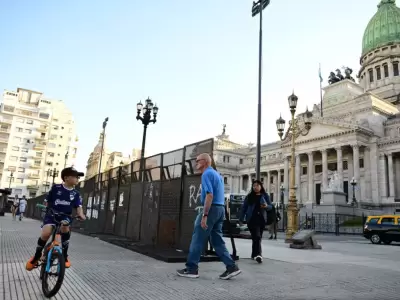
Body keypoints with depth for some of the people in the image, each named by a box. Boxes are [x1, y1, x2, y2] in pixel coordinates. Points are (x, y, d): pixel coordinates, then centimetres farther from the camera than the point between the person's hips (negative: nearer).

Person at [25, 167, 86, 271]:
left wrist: (81, 215, -23)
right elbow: (47, 201, 7)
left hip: (65, 216, 1)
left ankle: (64, 256, -12)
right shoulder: (56, 188, -4)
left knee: (65, 227, -31)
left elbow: (78, 207, -5)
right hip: (51, 215, -1)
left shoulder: (76, 194, 2)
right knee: (46, 233, -25)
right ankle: (37, 256, 5)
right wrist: (45, 207, -9)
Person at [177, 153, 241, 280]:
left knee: (198, 239, 0)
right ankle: (231, 267, 7)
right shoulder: (217, 174, 20)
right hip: (220, 208, 9)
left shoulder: (206, 174, -11)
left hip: (211, 208, -9)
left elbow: (209, 195, -21)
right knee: (217, 241, 11)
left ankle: (191, 269, 7)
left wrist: (204, 215, -23)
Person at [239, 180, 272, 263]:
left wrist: (266, 206, -18)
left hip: (261, 219, 2)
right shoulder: (249, 196, 5)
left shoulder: (265, 196, 8)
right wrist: (241, 219, 3)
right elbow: (244, 208, 6)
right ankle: (258, 254, -24)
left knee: (257, 237, 10)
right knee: (257, 237, -15)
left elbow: (270, 206, 6)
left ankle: (254, 254, 24)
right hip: (252, 219, -2)